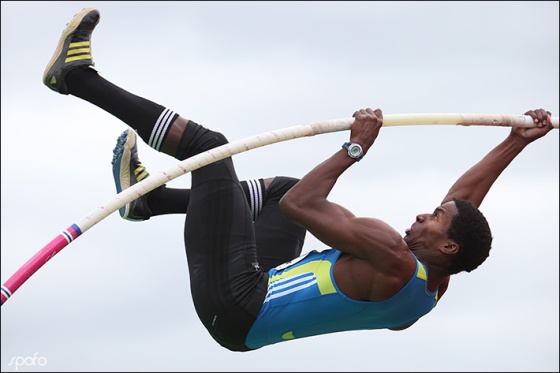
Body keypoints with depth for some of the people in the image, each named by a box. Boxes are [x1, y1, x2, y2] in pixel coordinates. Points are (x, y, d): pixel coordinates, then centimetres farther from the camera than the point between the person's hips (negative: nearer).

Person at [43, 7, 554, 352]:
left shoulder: (395, 263, -25)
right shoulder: (435, 288, 1)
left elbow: (301, 207, -28)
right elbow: (464, 199, 15)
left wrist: (354, 150, -18)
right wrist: (516, 143, 16)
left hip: (236, 305, -9)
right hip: (248, 323, 9)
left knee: (209, 145, -10)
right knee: (284, 186, 26)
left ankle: (81, 77, 0)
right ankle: (149, 199, 30)